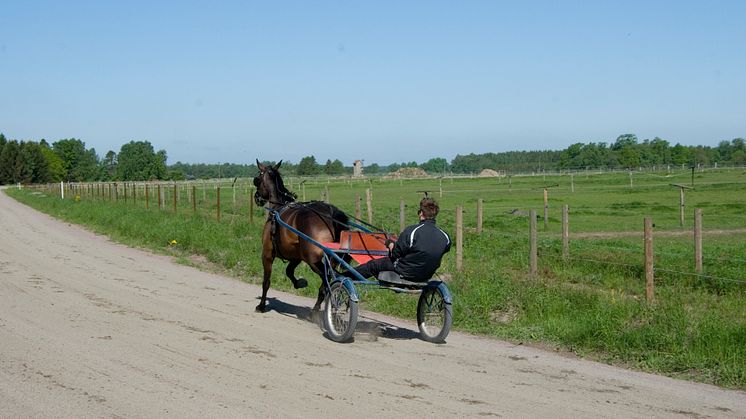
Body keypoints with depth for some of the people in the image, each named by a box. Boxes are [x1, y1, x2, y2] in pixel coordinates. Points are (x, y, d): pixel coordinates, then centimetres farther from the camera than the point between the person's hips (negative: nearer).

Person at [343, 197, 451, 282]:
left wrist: (391, 245, 9)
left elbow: (395, 254, -15)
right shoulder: (445, 237, -12)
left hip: (406, 273, -5)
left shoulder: (411, 231, -25)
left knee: (372, 265, 15)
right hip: (427, 276, 5)